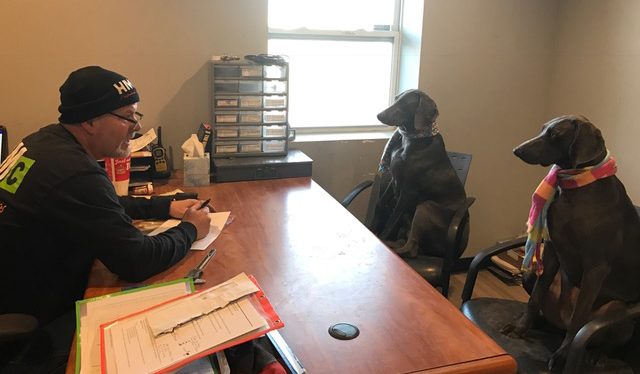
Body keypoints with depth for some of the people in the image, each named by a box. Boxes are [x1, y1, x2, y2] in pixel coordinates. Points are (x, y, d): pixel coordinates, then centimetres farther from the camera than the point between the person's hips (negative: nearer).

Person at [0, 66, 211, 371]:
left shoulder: (45, 141, 2)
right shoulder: (75, 174, -29)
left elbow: (104, 205, 16)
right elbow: (137, 261, -26)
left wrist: (167, 207, 8)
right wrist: (189, 230, -9)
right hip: (30, 323, -9)